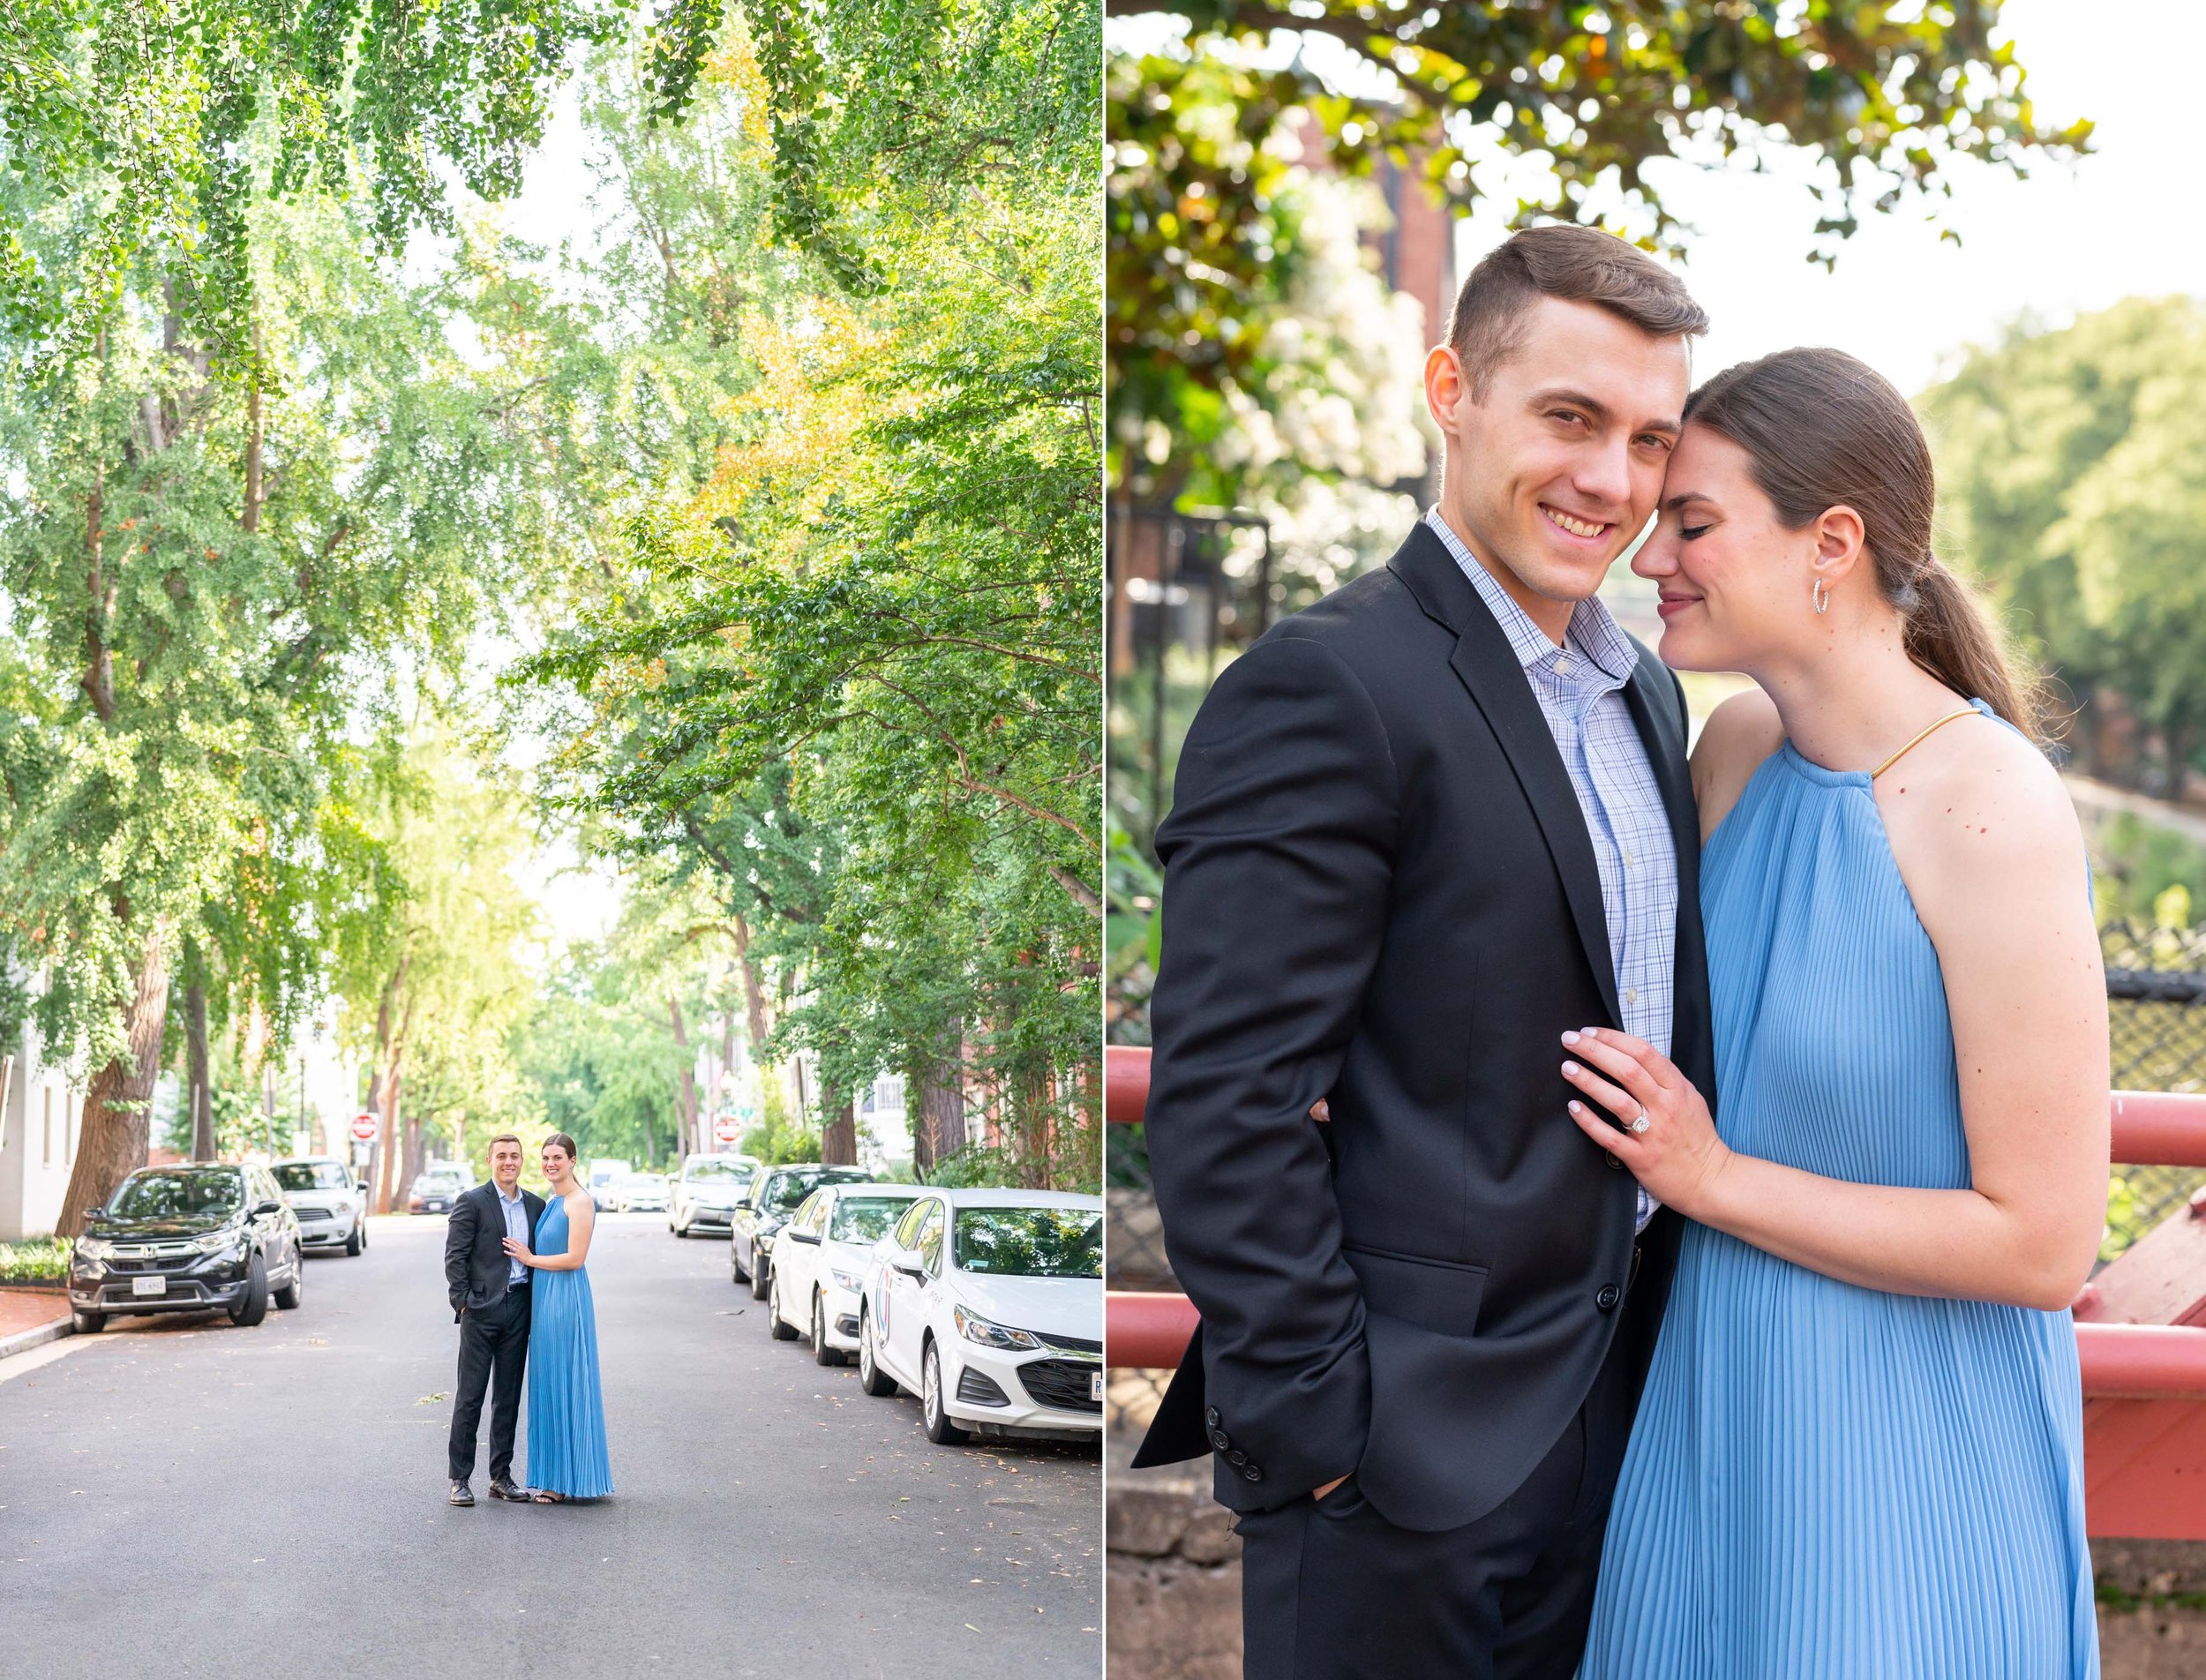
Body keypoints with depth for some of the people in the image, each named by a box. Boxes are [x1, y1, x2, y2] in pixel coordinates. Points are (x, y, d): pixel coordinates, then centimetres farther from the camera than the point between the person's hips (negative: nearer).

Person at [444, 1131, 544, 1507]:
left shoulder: (536, 1206, 12)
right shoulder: (471, 1203, -3)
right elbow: (454, 1258, -6)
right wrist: (462, 1303, -11)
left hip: (518, 1308, 5)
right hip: (481, 1309, -5)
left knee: (509, 1397, 9)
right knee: (470, 1395, -3)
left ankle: (501, 1477, 16)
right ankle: (459, 1479, 2)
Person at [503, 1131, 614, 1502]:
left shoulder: (580, 1201, -13)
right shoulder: (551, 1202, 16)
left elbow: (575, 1257, -18)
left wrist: (531, 1259, -9)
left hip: (566, 1300, -10)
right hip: (546, 1298, 10)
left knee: (564, 1385, -5)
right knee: (547, 1386, 10)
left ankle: (565, 1479, 1)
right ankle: (554, 1478, 14)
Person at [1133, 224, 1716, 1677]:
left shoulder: (1646, 692, 11)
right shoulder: (1326, 687, -16)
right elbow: (1225, 1104, -20)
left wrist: (1680, 1346, 10)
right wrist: (1313, 1431, -19)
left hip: (1621, 1407, 8)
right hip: (1412, 1441, -8)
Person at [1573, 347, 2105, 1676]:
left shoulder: (1994, 811, -22)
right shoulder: (1737, 749, -1)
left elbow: (2045, 1244, -20)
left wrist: (1715, 1177, -16)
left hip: (1908, 1452, -7)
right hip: (1716, 1401, 7)